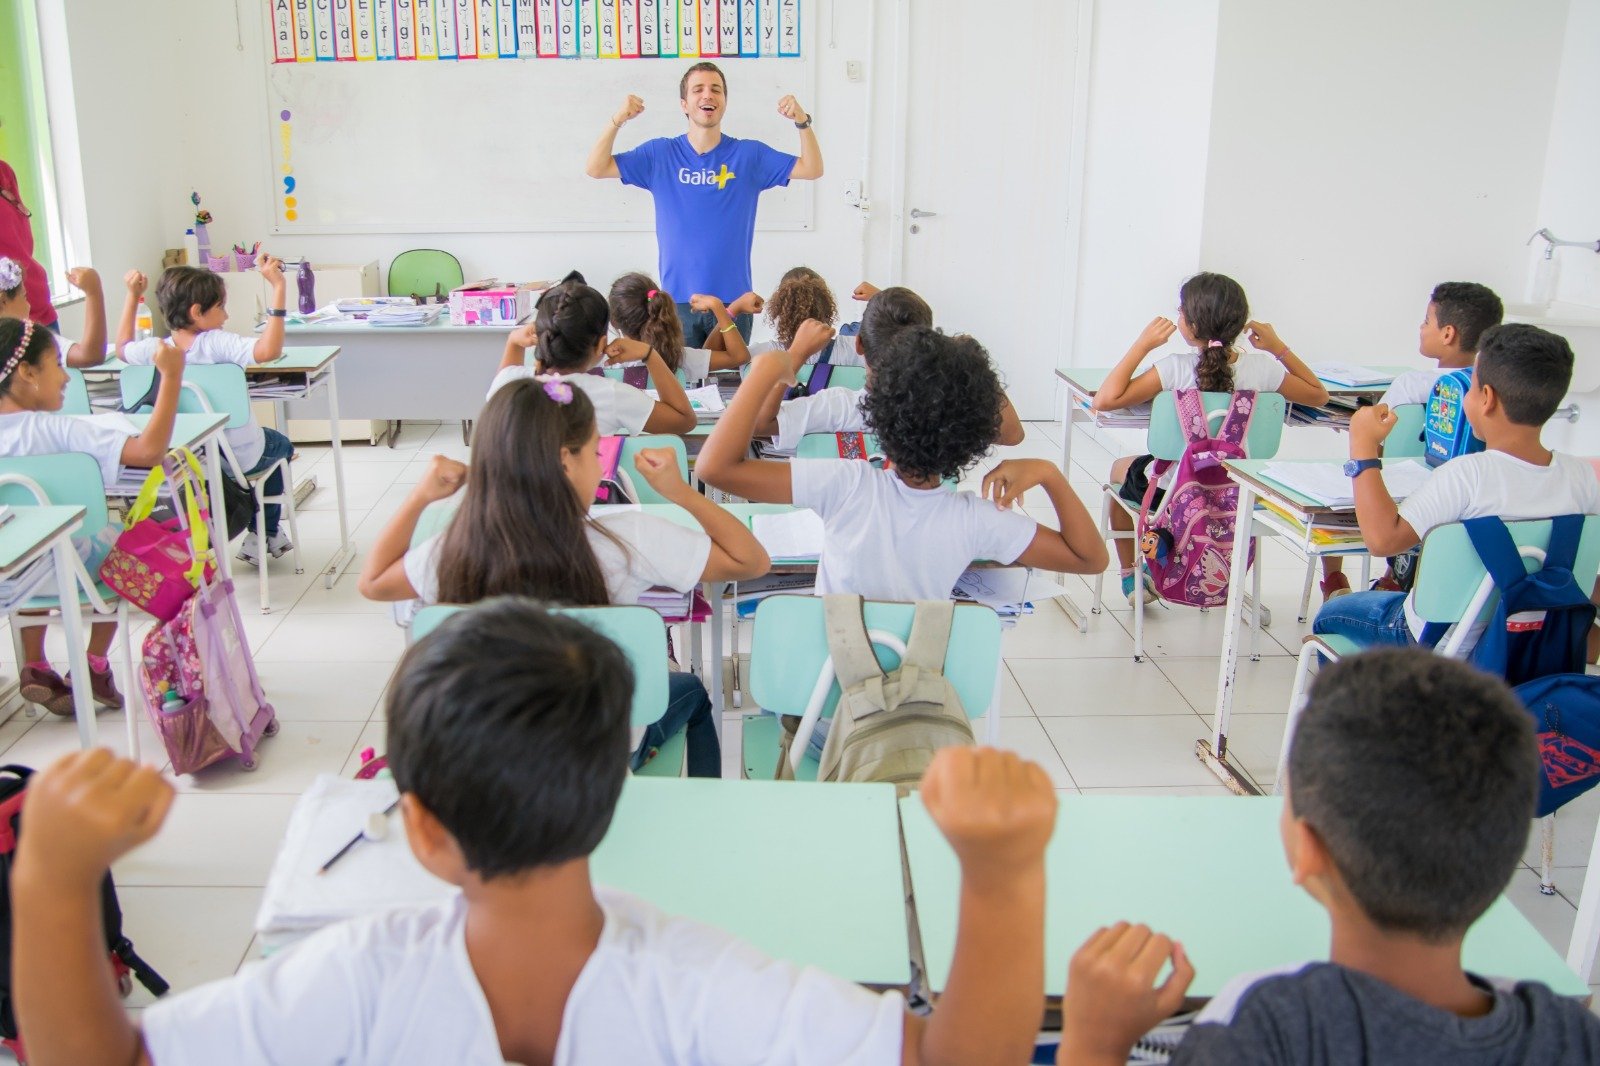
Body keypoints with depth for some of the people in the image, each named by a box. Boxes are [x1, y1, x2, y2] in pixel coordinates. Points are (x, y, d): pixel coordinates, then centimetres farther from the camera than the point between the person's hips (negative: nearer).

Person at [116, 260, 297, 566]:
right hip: (239, 459, -5)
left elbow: (123, 348, 13)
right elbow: (268, 350, -46)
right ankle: (265, 535, 34)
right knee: (280, 446, 30)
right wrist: (277, 288, -43)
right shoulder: (217, 344, -28)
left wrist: (132, 296, 13)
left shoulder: (153, 350, -12)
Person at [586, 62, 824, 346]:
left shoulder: (749, 155, 4)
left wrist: (802, 122, -16)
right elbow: (596, 168, 2)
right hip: (678, 300, 0)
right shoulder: (660, 154, 4)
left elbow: (812, 170, 0)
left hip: (734, 301, 0)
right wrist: (617, 121, -13)